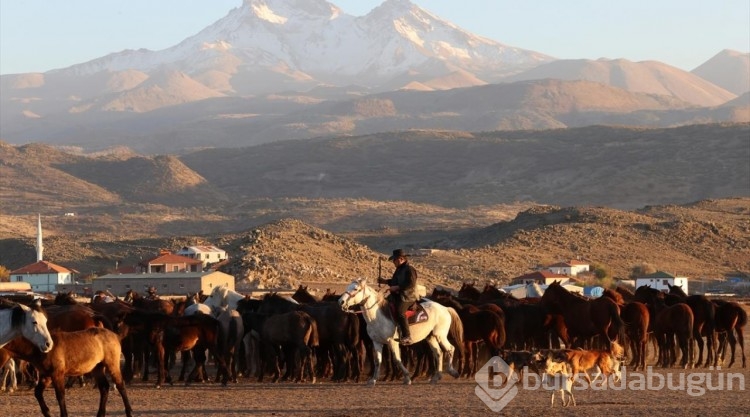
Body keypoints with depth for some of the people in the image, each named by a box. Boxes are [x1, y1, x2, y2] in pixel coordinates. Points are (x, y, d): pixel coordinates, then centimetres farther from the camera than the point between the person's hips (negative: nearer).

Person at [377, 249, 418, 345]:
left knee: (399, 312, -31)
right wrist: (385, 281, 19)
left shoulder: (409, 269, -12)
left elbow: (411, 284, -22)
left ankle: (407, 337, -31)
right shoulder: (399, 269, 18)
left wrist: (397, 287, -24)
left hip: (407, 297, -11)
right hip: (396, 296, 11)